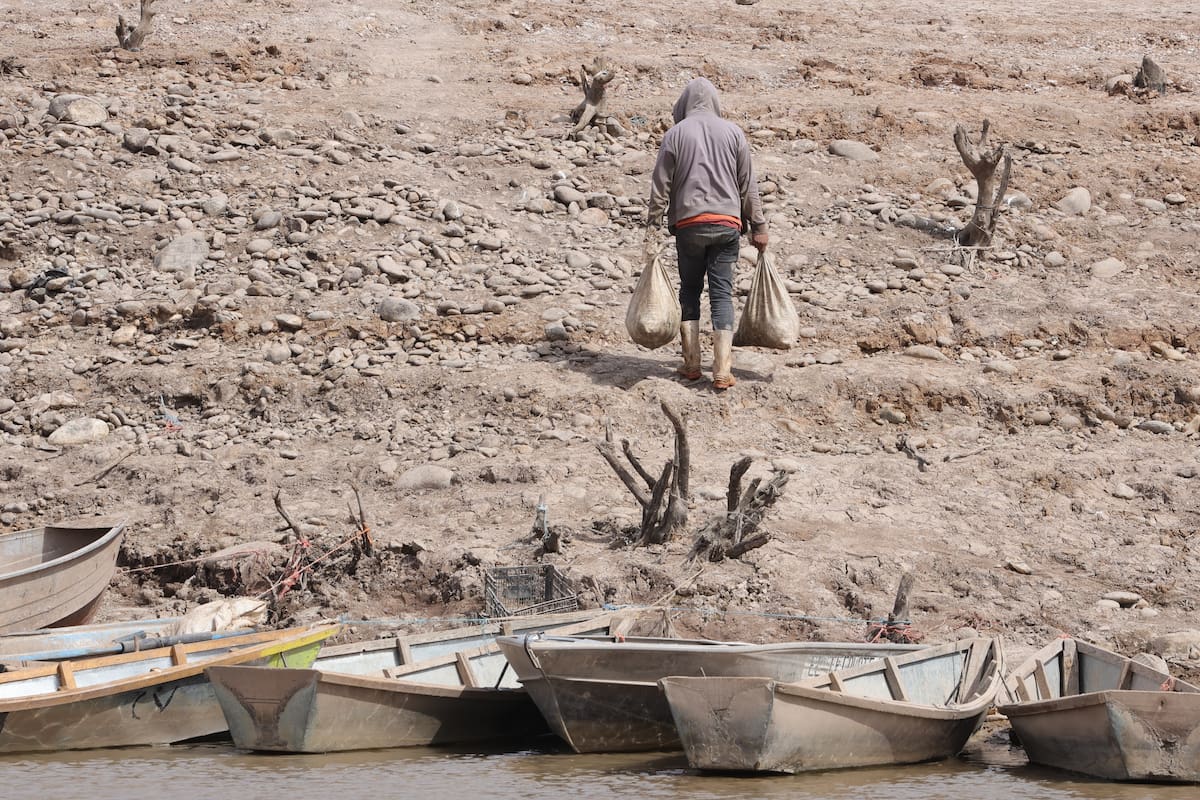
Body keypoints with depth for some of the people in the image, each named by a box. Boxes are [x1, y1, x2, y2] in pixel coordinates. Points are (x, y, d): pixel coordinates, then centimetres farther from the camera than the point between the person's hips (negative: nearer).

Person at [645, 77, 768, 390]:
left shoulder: (675, 135, 0)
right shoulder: (733, 132, 4)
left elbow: (660, 188, -1)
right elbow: (748, 185, 6)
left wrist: (653, 231, 2)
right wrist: (758, 226, 13)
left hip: (688, 224, -1)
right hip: (727, 223, 1)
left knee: (689, 290, 13)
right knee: (722, 293, 2)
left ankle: (692, 363, 9)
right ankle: (722, 370, -5)